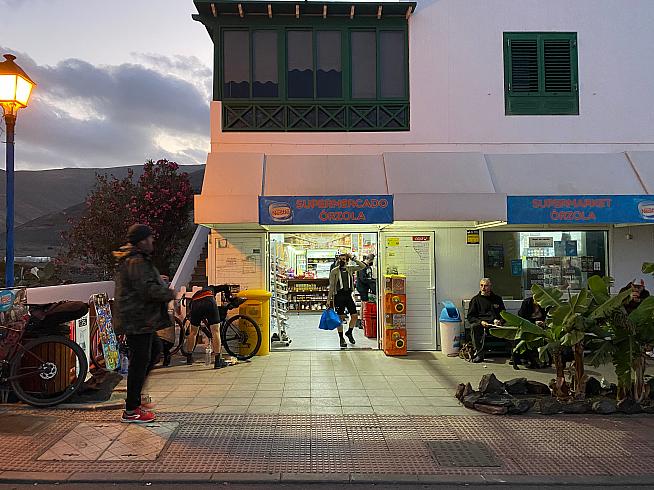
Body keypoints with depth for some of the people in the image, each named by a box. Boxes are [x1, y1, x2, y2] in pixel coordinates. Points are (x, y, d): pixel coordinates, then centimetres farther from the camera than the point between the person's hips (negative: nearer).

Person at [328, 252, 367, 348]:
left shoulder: (350, 269, 8)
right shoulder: (334, 271, -1)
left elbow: (363, 266, 1)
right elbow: (331, 286, -1)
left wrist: (353, 258, -5)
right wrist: (329, 299, -5)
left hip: (348, 295, 3)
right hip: (339, 296, -3)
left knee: (355, 315, 1)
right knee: (340, 318, 1)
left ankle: (349, 332, 26)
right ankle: (341, 338, 14)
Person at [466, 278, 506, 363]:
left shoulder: (497, 299, 24)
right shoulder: (475, 299, 17)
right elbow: (470, 317, 10)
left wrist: (499, 321, 0)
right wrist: (480, 322, -10)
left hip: (495, 324, 2)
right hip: (480, 323, -1)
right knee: (474, 326, -36)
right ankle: (479, 354, -37)